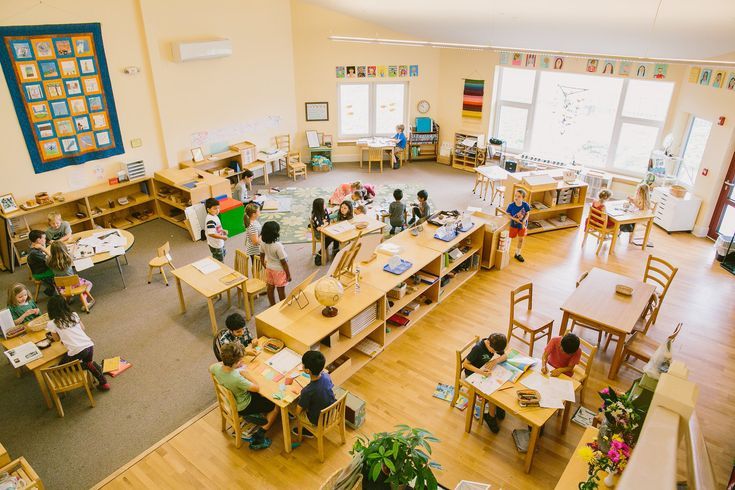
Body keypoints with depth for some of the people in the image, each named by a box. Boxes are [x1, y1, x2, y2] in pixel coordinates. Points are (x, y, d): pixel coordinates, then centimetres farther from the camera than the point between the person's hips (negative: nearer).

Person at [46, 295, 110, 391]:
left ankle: (87, 366, 3)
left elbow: (57, 339, 17)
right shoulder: (74, 315, 11)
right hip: (89, 345, 5)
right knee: (88, 362, 34)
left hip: (76, 351, -5)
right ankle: (103, 382, 19)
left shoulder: (52, 324, 2)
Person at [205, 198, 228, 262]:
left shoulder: (214, 216, 1)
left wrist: (223, 231, 2)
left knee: (223, 254, 30)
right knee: (220, 261, 5)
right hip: (215, 244, -10)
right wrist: (223, 237, -29)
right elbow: (211, 234, -36)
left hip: (219, 242, 10)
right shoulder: (210, 220, -30)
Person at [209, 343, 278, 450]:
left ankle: (250, 415, 23)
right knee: (275, 407, 9)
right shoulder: (236, 378, -42)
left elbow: (210, 368, 5)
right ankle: (258, 438, 7)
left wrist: (225, 362, -4)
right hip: (242, 407, -7)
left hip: (230, 400, 7)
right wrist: (245, 373, -24)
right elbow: (256, 388, -27)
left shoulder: (217, 367, -23)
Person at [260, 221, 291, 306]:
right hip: (279, 270, -6)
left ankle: (273, 305, 36)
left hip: (269, 268, 6)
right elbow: (283, 262, -23)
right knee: (281, 289, 11)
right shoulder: (278, 246, -31)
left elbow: (262, 256, 5)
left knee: (270, 288, 19)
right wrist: (288, 274, -12)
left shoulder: (263, 243, -11)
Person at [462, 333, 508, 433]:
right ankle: (491, 416, 1)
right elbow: (465, 364, -27)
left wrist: (496, 361, -27)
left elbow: (505, 356, -6)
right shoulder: (478, 348, -30)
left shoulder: (494, 345, -12)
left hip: (485, 370, 7)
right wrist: (479, 371, -39)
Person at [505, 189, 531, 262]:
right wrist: (515, 219, -24)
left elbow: (527, 214, -6)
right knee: (510, 238, 8)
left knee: (521, 239, 17)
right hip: (514, 225, -2)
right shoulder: (511, 205, -22)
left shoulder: (525, 205, -19)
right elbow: (508, 214, -11)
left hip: (522, 225, 2)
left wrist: (524, 221, -22)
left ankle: (517, 254, 36)